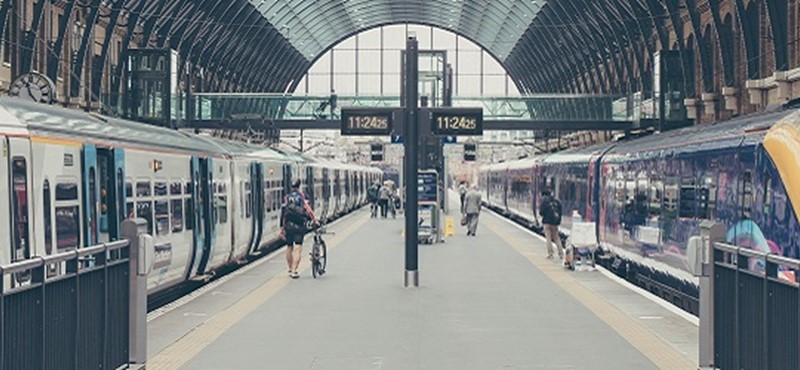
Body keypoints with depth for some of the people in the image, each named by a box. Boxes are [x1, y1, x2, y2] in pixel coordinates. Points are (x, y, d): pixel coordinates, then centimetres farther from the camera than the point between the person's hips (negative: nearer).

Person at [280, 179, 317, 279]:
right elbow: (308, 209, -9)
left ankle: (290, 269, 26)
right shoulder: (303, 196, 4)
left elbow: (283, 212, 9)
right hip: (299, 225, -3)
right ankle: (294, 271, -16)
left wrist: (282, 228, 13)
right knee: (298, 248, -7)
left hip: (288, 225, 3)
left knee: (289, 248, 17)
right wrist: (314, 220, -8)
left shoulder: (286, 197, 11)